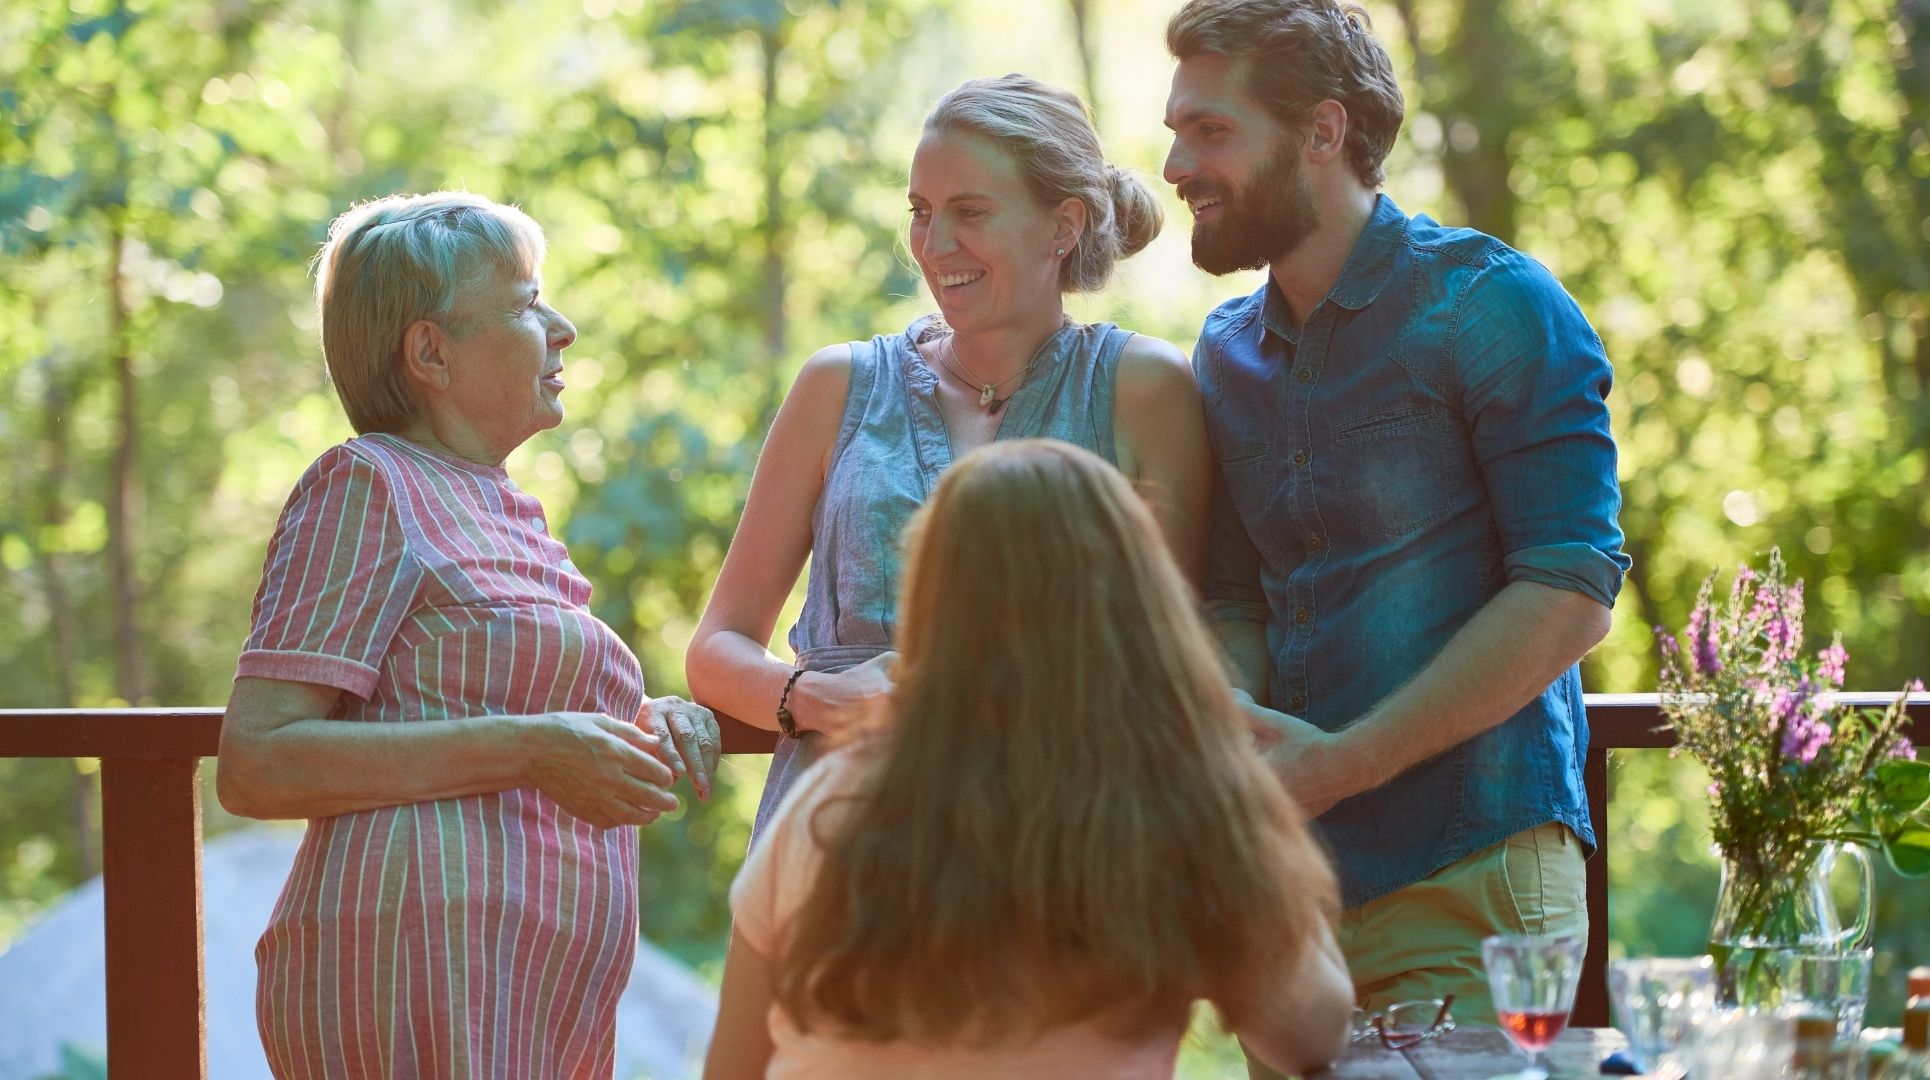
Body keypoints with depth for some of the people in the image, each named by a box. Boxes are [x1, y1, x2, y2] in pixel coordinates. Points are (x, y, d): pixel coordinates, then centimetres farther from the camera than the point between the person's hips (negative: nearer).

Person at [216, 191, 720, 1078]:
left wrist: (650, 724, 11)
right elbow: (255, 765, -13)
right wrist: (525, 748, -18)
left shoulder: (511, 511, 22)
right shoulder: (364, 484, -3)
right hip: (418, 970, -8)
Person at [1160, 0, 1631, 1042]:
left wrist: (1342, 763, -16)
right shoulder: (1229, 353, 15)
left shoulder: (1489, 304, -6)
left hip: (1470, 877, -6)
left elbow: (1569, 595, -12)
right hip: (1293, 871, 6)